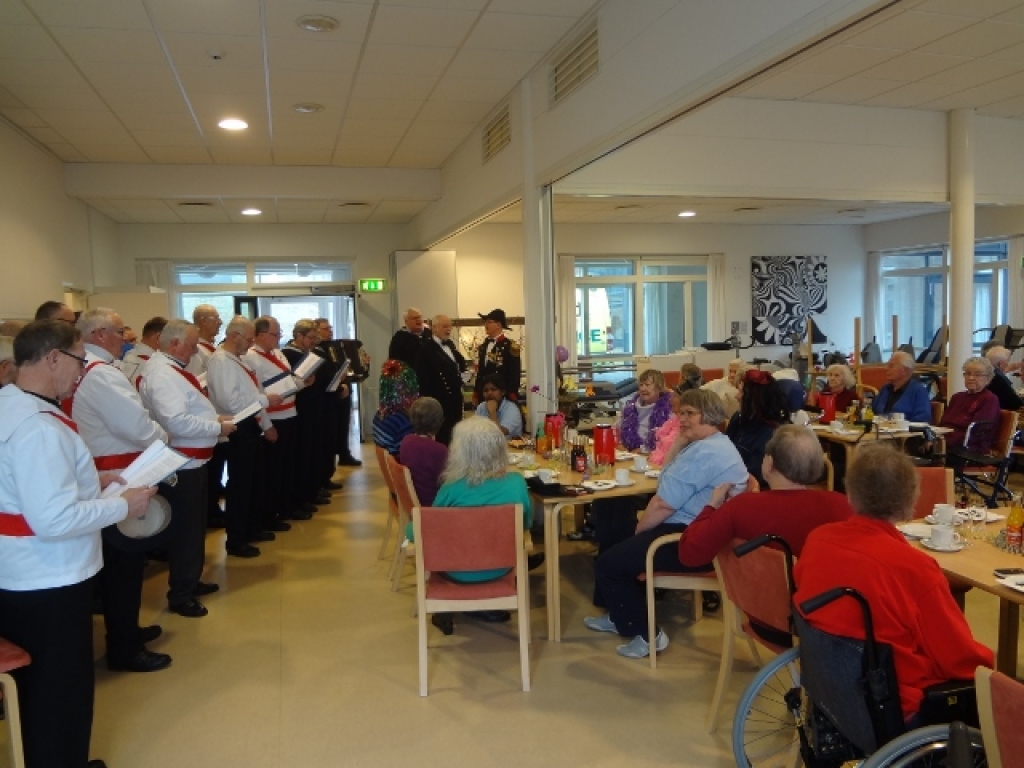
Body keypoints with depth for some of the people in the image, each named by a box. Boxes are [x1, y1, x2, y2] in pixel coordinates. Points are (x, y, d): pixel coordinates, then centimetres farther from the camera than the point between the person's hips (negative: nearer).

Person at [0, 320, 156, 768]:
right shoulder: (39, 426, -26)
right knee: (62, 688, 9)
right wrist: (122, 505, -18)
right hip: (49, 580, -10)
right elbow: (54, 519, -31)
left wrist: (90, 481, 10)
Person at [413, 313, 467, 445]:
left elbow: (462, 367, 14)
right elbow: (423, 377, -16)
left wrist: (456, 352, -4)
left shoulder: (450, 344, 14)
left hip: (455, 398, 8)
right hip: (439, 401, -8)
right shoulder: (426, 348, -12)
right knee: (442, 436, -2)